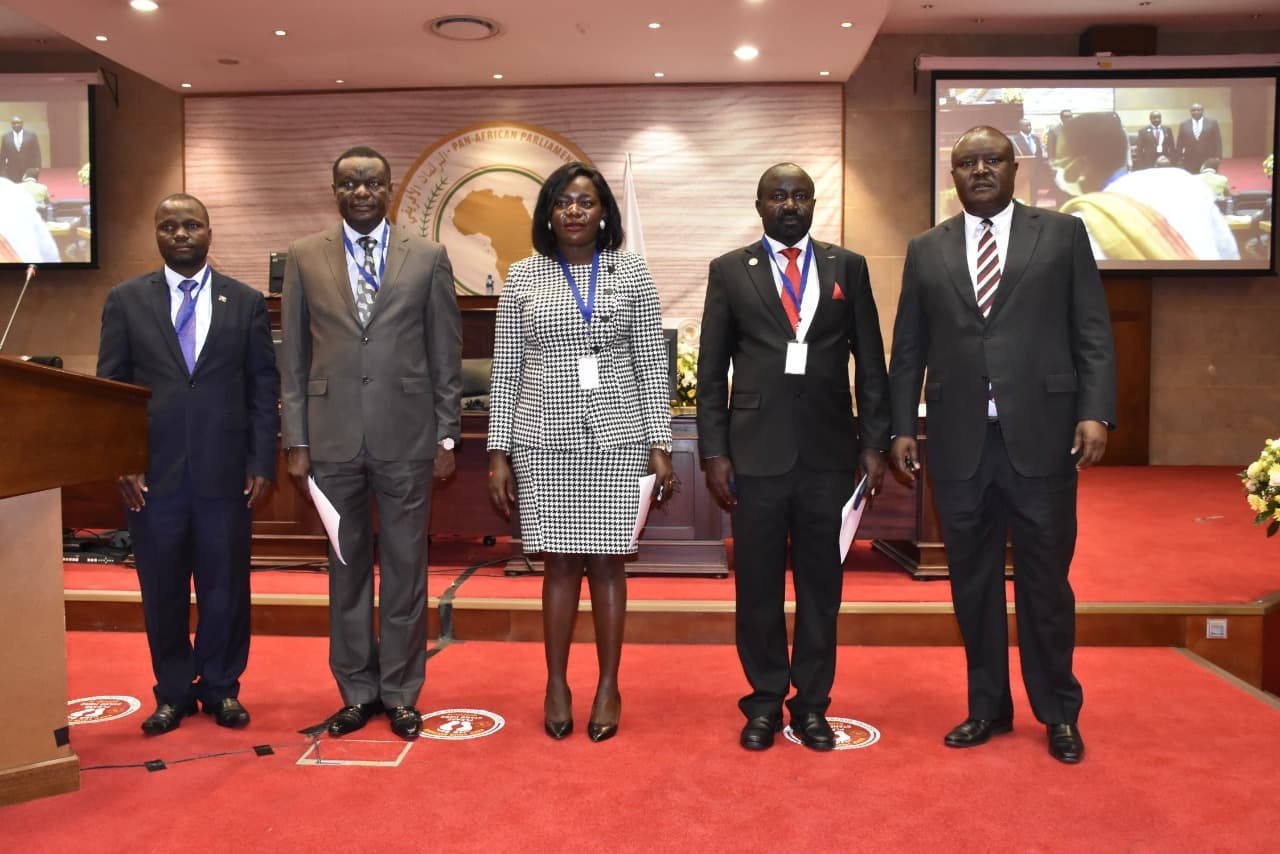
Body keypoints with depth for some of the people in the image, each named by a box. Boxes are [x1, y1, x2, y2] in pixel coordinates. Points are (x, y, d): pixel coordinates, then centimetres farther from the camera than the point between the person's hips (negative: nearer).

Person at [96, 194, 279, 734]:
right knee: (162, 590, 9)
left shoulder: (246, 302, 5)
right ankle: (173, 692, 25)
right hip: (153, 473, 1)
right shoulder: (126, 300, 6)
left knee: (225, 587, 6)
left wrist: (262, 464, -2)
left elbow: (264, 387, 4)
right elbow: (110, 388, 5)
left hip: (225, 472, 0)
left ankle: (221, 687, 24)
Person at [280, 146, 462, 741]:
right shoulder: (304, 258, 6)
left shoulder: (428, 258, 3)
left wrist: (447, 436, 1)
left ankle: (400, 691, 21)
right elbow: (294, 357, 6)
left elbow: (446, 354, 4)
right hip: (333, 437, 1)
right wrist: (296, 441, 2)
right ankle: (357, 690, 24)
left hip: (407, 436, -1)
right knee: (346, 565, 10)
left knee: (405, 566, 6)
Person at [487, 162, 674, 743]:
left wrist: (659, 444, -3)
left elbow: (653, 363, 3)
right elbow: (506, 370, 5)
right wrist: (499, 453, 1)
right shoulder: (524, 277, 5)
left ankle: (609, 686, 20)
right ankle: (556, 685, 21)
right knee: (561, 561, 6)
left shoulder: (631, 272, 4)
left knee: (607, 560, 6)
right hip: (544, 440, 0)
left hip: (615, 437, 0)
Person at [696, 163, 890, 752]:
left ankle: (811, 704, 22)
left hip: (829, 449, 1)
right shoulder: (729, 271, 6)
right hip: (756, 450, -1)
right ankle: (765, 701, 22)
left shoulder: (847, 267, 9)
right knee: (758, 583, 6)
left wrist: (874, 443, 3)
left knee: (821, 583, 8)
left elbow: (870, 363, 8)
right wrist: (713, 452, -1)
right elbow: (712, 371, 4)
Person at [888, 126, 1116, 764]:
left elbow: (1093, 333, 2)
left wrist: (1096, 412, -8)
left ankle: (1059, 713, 24)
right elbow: (908, 350, 10)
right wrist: (902, 429, 4)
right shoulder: (926, 250, 11)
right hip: (958, 442, 2)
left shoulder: (1063, 234, 6)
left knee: (1045, 579, 6)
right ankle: (988, 706, 25)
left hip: (1041, 437, -2)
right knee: (972, 580, 10)